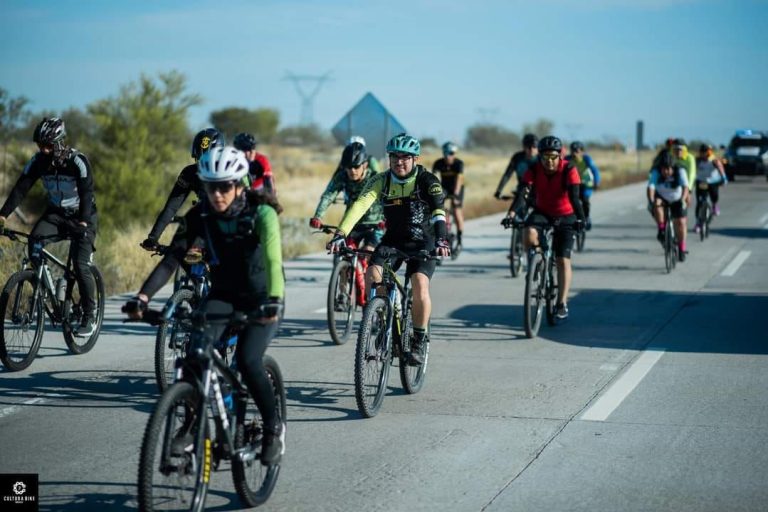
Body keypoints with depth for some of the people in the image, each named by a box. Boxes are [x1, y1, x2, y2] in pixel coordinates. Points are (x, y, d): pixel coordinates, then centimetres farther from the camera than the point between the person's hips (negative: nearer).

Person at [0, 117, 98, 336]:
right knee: (34, 240, -25)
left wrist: (83, 222, -42)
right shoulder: (38, 161, -10)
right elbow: (20, 188, -16)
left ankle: (89, 316, -2)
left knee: (81, 265, -17)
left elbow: (86, 193, -28)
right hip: (56, 213, 4)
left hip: (82, 217, -4)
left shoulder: (78, 161, -22)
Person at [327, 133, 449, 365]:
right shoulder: (381, 181, -10)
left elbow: (438, 212, -29)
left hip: (422, 241, -3)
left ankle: (420, 339, -5)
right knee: (370, 277, -20)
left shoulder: (427, 181, -16)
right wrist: (340, 234, -38)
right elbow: (360, 205, -23)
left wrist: (441, 240, -47)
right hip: (393, 239, 3)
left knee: (420, 285, -24)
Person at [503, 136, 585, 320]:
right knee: (529, 235, -32)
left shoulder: (569, 170, -22)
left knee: (563, 260, -9)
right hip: (542, 212, 2)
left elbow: (574, 197, -32)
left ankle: (562, 303, -3)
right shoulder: (534, 170, -18)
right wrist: (511, 213, -46)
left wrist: (580, 219, -47)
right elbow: (523, 193, -29)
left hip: (565, 216, -1)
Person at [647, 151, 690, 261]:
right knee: (656, 205, -34)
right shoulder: (656, 172, -28)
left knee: (680, 222, -5)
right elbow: (651, 187, -38)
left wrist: (683, 199, -57)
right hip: (662, 197, 0)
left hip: (677, 200, 0)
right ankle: (662, 230, -17)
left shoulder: (680, 171, -28)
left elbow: (685, 187, -40)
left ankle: (682, 249, 13)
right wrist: (651, 201, -55)